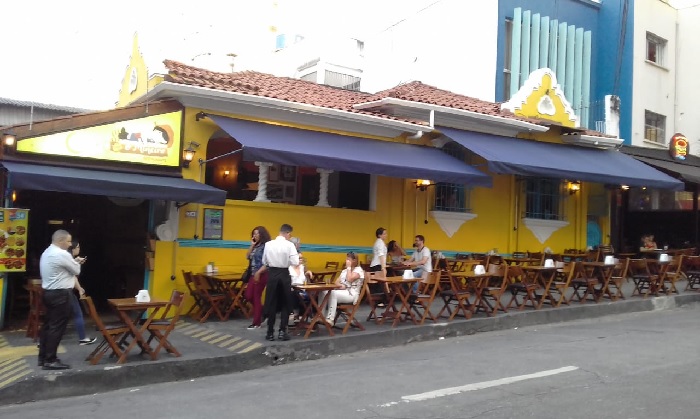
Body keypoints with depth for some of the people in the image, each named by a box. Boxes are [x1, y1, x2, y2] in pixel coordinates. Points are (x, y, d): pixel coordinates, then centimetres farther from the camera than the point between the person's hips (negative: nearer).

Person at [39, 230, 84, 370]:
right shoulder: (62, 254, -18)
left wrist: (74, 262, 14)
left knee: (48, 324, 15)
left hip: (49, 292, 10)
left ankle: (43, 357, 22)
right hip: (60, 294, -10)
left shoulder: (47, 253, 13)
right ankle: (50, 360, -1)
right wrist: (77, 262, 11)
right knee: (57, 327, -5)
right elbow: (76, 270, -8)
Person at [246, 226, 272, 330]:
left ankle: (256, 323, 6)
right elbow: (247, 257, 11)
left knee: (256, 297, -3)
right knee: (249, 296, 8)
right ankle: (262, 312, 28)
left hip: (262, 275, -9)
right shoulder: (256, 246, 12)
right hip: (254, 274, 9)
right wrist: (252, 245, 4)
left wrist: (258, 273, -20)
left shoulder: (266, 246, -12)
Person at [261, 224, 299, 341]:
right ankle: (282, 331, 8)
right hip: (284, 275, -2)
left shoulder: (268, 244, -2)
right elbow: (295, 263, -14)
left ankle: (270, 332, 13)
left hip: (272, 274, 2)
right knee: (285, 304, 11)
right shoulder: (289, 245, -10)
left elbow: (264, 262, 5)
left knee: (271, 303, 10)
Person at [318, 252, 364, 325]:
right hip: (341, 291, 7)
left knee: (333, 293, -36)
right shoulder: (345, 270, 23)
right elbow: (336, 282, 15)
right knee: (323, 292, -20)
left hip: (351, 294, -7)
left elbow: (349, 279, -19)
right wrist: (340, 285, -8)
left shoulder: (358, 270, -1)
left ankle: (330, 319, -37)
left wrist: (349, 267, -8)